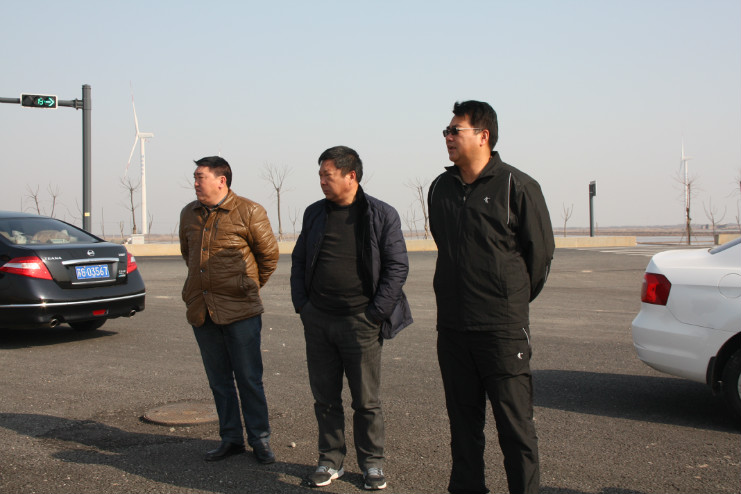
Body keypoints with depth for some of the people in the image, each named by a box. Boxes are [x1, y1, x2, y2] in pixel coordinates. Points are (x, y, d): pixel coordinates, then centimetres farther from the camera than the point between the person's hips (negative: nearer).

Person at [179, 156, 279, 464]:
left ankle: (260, 440, 11)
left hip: (239, 311, -5)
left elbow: (269, 254, 1)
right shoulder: (189, 214, 10)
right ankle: (230, 439, 21)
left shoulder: (249, 212, -8)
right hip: (201, 309, 6)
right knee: (219, 380, 11)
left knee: (249, 378, 0)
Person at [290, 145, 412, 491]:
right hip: (317, 320, 4)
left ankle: (372, 463, 19)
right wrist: (301, 304, 7)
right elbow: (298, 261, 17)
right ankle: (331, 461, 23)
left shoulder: (382, 215, -4)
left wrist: (376, 313, -10)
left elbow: (397, 266, -4)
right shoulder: (314, 213, 9)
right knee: (324, 397, 10)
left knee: (366, 400, 4)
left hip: (361, 322, -4)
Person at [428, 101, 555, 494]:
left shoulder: (516, 186, -7)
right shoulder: (440, 188, 9)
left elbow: (541, 251, 0)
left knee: (514, 423, -1)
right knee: (463, 420, 13)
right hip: (452, 326, 5)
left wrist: (513, 298, 8)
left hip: (502, 328, -5)